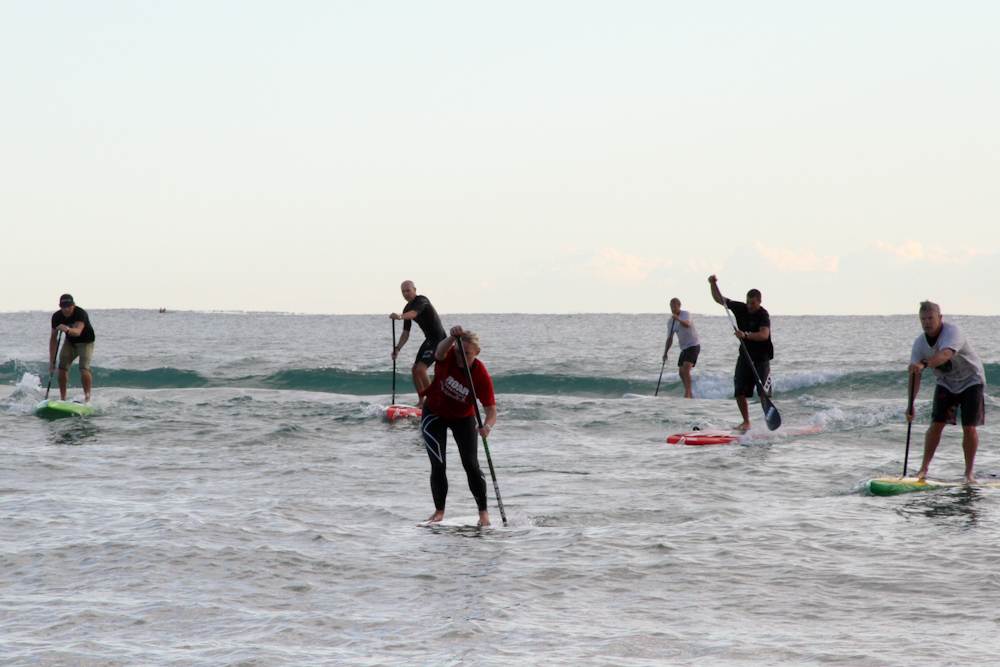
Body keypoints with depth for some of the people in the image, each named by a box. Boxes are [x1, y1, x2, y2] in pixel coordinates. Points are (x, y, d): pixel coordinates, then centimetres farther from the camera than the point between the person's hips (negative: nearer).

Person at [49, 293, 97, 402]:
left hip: (85, 342, -4)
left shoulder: (81, 314, -32)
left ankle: (87, 397, -11)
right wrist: (52, 360, -15)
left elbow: (78, 331, -49)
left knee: (84, 369, -21)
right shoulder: (57, 317, -17)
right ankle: (63, 399, 2)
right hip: (70, 342, 4)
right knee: (62, 368, -8)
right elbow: (53, 338, -12)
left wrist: (67, 330, -72)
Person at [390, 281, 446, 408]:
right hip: (429, 340, 10)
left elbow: (414, 313, -40)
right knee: (415, 369, 9)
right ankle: (421, 402, 17)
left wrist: (400, 316, -60)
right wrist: (397, 348, -3)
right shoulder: (407, 309, 10)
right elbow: (406, 333, 11)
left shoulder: (422, 301, -17)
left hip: (438, 339, -10)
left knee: (421, 369, -18)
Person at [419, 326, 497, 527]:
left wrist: (487, 426, -53)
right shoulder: (448, 357, -26)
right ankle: (439, 511, 6)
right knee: (438, 464, -7)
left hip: (463, 418, -1)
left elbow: (491, 409, -32)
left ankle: (483, 512, 5)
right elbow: (440, 351, -52)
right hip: (434, 414, 1)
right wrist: (452, 338, -73)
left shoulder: (482, 375, -28)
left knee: (471, 464, -8)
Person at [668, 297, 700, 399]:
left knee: (686, 369, -22)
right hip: (684, 348, 8)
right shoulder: (671, 321, 8)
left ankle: (687, 393, -24)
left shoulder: (685, 314, -12)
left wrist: (678, 319, -54)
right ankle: (689, 394, 24)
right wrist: (665, 352, 5)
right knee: (681, 372, 10)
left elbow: (687, 325, -36)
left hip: (693, 345, -8)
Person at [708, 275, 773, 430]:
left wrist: (746, 335, -43)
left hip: (761, 358, -6)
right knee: (739, 392, 2)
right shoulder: (740, 308, 1)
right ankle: (746, 422, 14)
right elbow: (718, 299, 7)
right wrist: (713, 284, -8)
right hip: (745, 355, 6)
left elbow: (764, 335, -32)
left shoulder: (763, 315, -16)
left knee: (763, 393, -12)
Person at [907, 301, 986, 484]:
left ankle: (969, 472, 2)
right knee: (936, 424, -6)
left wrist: (923, 365, -67)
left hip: (971, 381, -4)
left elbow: (945, 355, -50)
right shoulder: (920, 343, -13)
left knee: (969, 428, -9)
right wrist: (911, 404, -25)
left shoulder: (952, 332, -30)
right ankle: (924, 468, 2)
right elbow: (915, 376, -15)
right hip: (946, 383, 4)